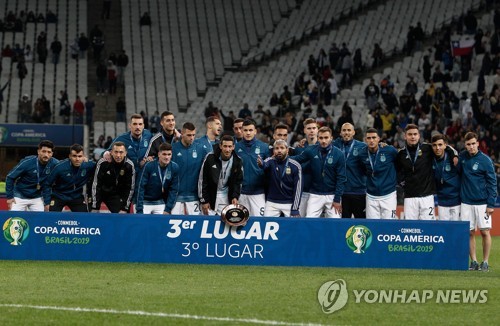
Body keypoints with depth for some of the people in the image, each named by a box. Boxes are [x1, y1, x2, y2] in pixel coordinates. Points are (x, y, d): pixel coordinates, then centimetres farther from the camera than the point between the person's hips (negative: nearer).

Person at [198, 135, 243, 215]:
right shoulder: (210, 158, -12)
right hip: (210, 196, -2)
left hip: (226, 197, 2)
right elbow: (202, 180, -6)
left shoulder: (237, 161, -4)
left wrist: (235, 197, -9)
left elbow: (238, 181, 6)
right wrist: (204, 200, -6)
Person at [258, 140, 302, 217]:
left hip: (289, 203, -1)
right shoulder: (271, 162, -3)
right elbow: (265, 165, -28)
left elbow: (298, 188, -7)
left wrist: (295, 209, -12)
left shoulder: (295, 166, -7)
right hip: (272, 203, 1)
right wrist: (261, 164, -54)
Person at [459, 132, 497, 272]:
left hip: (482, 202, -3)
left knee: (485, 232, -2)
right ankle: (473, 261, 12)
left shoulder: (485, 160, -7)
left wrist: (491, 204, -11)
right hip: (466, 202, 3)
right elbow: (458, 174, 18)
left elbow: (492, 183, -6)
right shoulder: (462, 157, 5)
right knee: (470, 233, 4)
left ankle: (485, 262, 5)